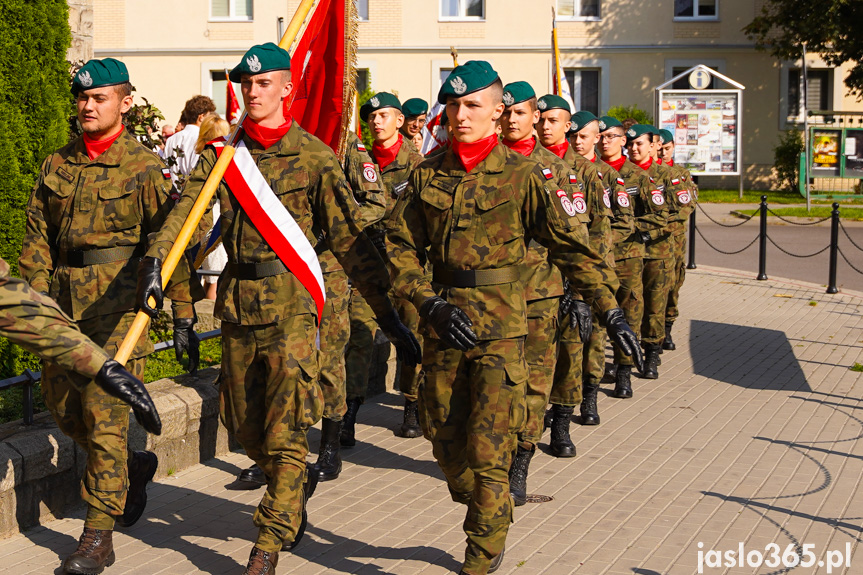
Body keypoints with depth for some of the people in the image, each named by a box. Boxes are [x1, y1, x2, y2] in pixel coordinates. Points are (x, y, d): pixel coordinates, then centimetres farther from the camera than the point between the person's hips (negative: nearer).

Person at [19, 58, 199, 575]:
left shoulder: (144, 167, -3)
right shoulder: (57, 165, 12)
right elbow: (37, 240, 12)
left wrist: (183, 316, -7)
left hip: (118, 302, -6)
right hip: (64, 303, 6)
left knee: (104, 415, -6)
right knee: (63, 407, 11)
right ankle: (135, 466, 37)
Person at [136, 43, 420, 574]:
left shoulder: (314, 157, -5)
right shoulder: (221, 154, 7)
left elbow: (350, 240, -5)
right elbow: (184, 210, -6)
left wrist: (388, 313, -8)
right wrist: (156, 264, -24)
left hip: (291, 299, -5)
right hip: (237, 301, 5)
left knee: (285, 429, -7)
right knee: (244, 423, 14)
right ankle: (298, 483, 43)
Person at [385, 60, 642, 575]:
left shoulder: (523, 175, -5)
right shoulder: (429, 174, 5)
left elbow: (572, 244, -4)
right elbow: (400, 243, 7)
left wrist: (610, 310, -8)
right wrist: (432, 304, -7)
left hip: (501, 327, -4)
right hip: (444, 323, 4)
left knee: (488, 450, -6)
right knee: (444, 437, 12)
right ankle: (489, 521, 35)